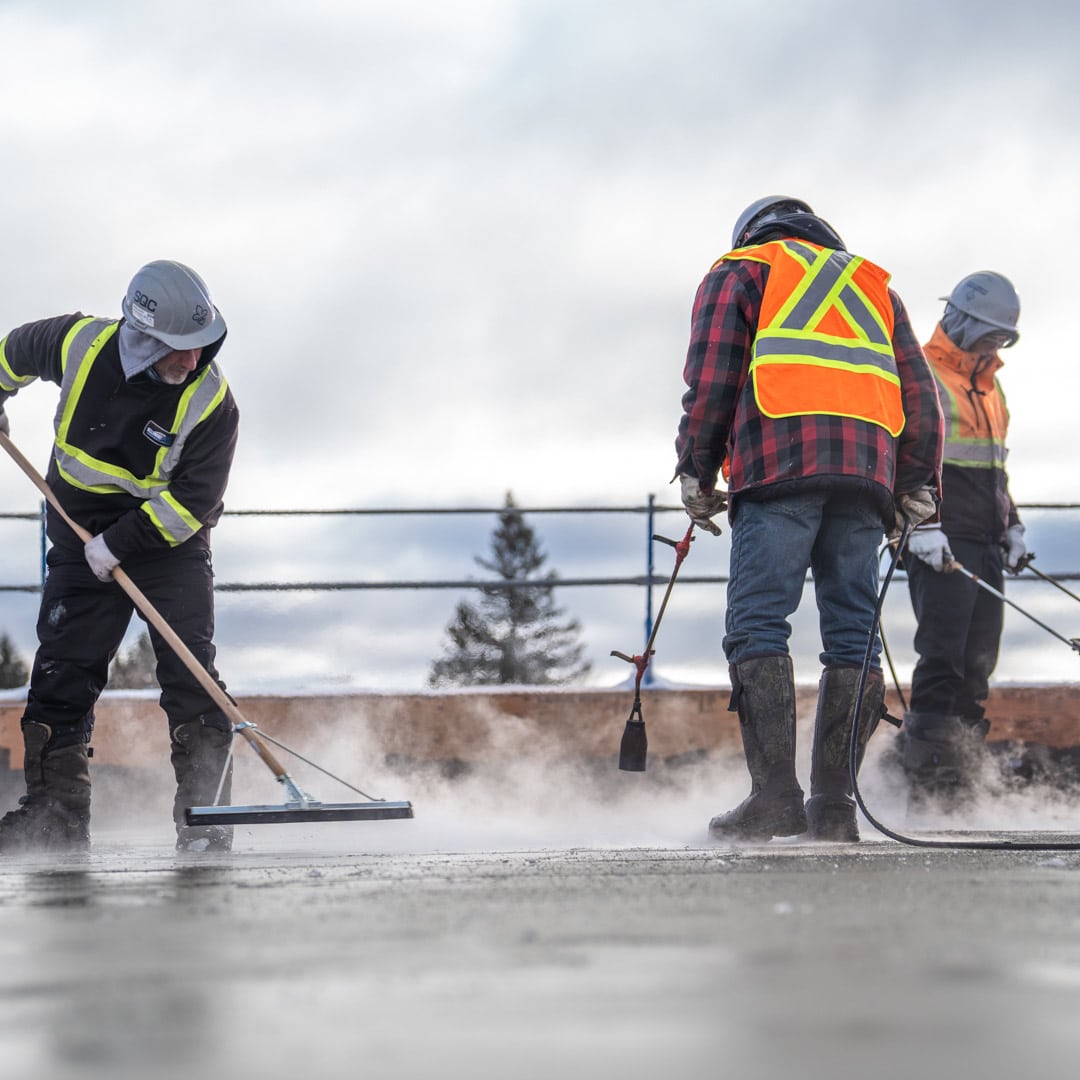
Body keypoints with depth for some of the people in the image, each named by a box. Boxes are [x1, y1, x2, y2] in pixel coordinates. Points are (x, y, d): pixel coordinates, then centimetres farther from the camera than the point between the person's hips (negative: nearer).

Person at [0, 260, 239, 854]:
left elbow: (192, 503, -19)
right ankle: (54, 816, 5)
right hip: (82, 538, 2)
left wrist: (121, 544, -23)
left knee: (190, 677, -11)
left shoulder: (211, 404, -21)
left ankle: (204, 819, -8)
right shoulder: (78, 343, -15)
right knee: (60, 676, -1)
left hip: (169, 541, -2)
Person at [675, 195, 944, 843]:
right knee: (853, 635, 3)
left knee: (758, 625, -8)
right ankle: (835, 803, -4)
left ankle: (775, 793, -19)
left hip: (779, 467, -4)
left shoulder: (741, 271, 21)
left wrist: (697, 473, 7)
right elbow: (919, 391, 22)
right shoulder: (874, 284, 32)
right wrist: (916, 487, 19)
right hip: (867, 472, 4)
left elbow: (711, 374, 6)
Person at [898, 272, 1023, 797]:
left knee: (978, 663, 4)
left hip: (987, 546, 8)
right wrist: (921, 525, -23)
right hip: (940, 542, -8)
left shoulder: (988, 385, 22)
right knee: (943, 658, -13)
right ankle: (927, 771, -13)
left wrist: (1012, 525, 24)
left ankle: (959, 768, 7)